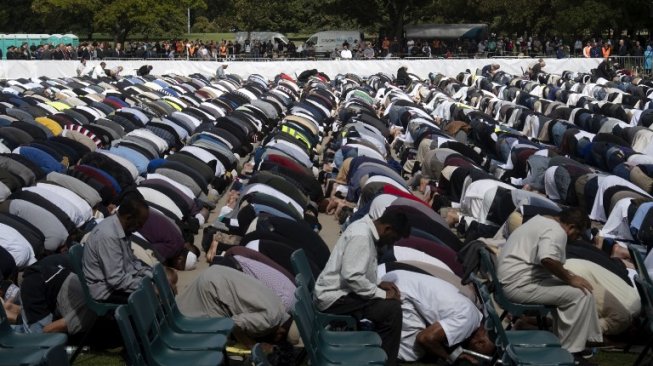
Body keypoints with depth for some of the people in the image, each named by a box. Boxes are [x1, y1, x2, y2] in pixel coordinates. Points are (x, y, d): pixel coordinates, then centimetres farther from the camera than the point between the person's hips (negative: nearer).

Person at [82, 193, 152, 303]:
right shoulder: (108, 235, -29)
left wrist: (154, 276, 0)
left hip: (115, 281, 9)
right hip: (104, 291, -9)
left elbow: (131, 260, 12)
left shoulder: (121, 228, -2)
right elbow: (116, 280, -28)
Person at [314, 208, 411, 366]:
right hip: (335, 297, -10)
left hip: (338, 291, 10)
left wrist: (377, 286, 8)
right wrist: (382, 294, -18)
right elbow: (352, 277, -28)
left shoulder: (365, 228, 8)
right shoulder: (361, 236, -22)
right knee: (391, 309, -18)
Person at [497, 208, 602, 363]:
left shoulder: (542, 220, 18)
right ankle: (570, 353, -6)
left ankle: (564, 341, 13)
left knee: (569, 289, 15)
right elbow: (547, 259, -33)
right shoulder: (557, 231, -14)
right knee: (581, 294, -11)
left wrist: (568, 277, 19)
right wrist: (570, 278, -18)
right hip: (520, 285, -11)